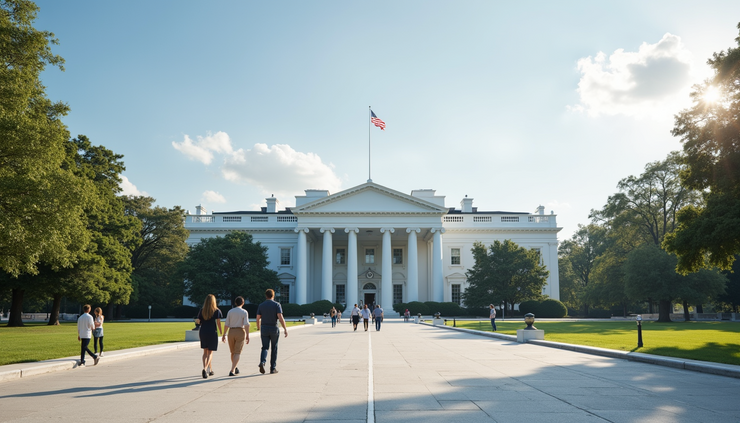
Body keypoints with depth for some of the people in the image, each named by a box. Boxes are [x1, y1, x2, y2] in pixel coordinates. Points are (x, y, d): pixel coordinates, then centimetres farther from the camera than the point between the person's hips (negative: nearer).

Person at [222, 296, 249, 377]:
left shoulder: (230, 311, 3)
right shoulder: (244, 312, -3)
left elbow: (226, 324, 1)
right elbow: (246, 324, -12)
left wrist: (224, 334, 8)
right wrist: (247, 335, -10)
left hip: (231, 332, 3)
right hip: (241, 332, -3)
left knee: (233, 352, 19)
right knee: (237, 353, -1)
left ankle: (235, 368, 30)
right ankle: (232, 370, -13)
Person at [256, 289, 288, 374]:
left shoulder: (261, 306, 3)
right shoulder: (276, 305, -7)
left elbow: (258, 319, 4)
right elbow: (280, 318, -17)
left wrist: (259, 330, 17)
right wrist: (285, 329, -15)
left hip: (264, 329, 2)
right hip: (274, 329, -2)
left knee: (265, 348, 7)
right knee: (274, 349, 11)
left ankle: (262, 362, -20)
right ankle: (272, 368, 13)